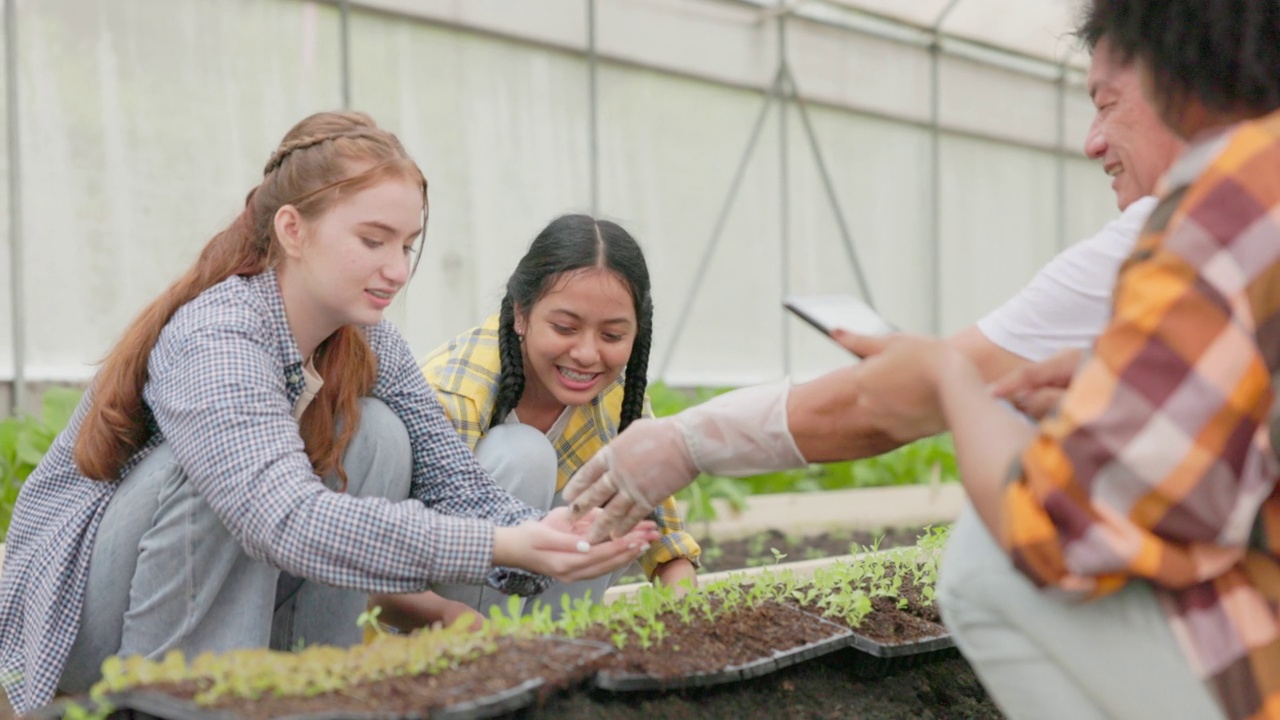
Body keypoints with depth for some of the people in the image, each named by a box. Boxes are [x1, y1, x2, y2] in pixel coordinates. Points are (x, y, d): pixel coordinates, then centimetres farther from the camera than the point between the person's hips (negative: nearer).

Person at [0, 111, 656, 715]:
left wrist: (550, 537, -34)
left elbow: (454, 483, -13)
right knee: (222, 466, -33)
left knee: (376, 436, -13)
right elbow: (290, 522, -44)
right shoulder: (214, 342, -29)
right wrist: (500, 547, -49)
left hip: (223, 614, 7)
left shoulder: (368, 347, -5)